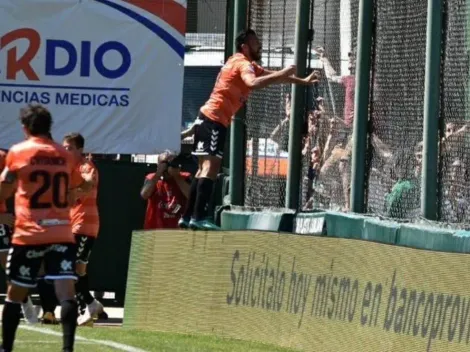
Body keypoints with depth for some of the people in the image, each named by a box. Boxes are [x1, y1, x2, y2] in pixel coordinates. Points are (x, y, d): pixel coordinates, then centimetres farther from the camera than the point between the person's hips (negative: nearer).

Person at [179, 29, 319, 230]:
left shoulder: (247, 64, 19)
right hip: (214, 119, -11)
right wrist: (282, 74, -34)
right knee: (211, 166, -18)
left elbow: (273, 76, 31)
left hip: (209, 118, 11)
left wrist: (303, 81, 29)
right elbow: (253, 83, -35)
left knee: (205, 168, 13)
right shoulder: (243, 63, -12)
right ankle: (198, 217, -27)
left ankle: (188, 217, 14)